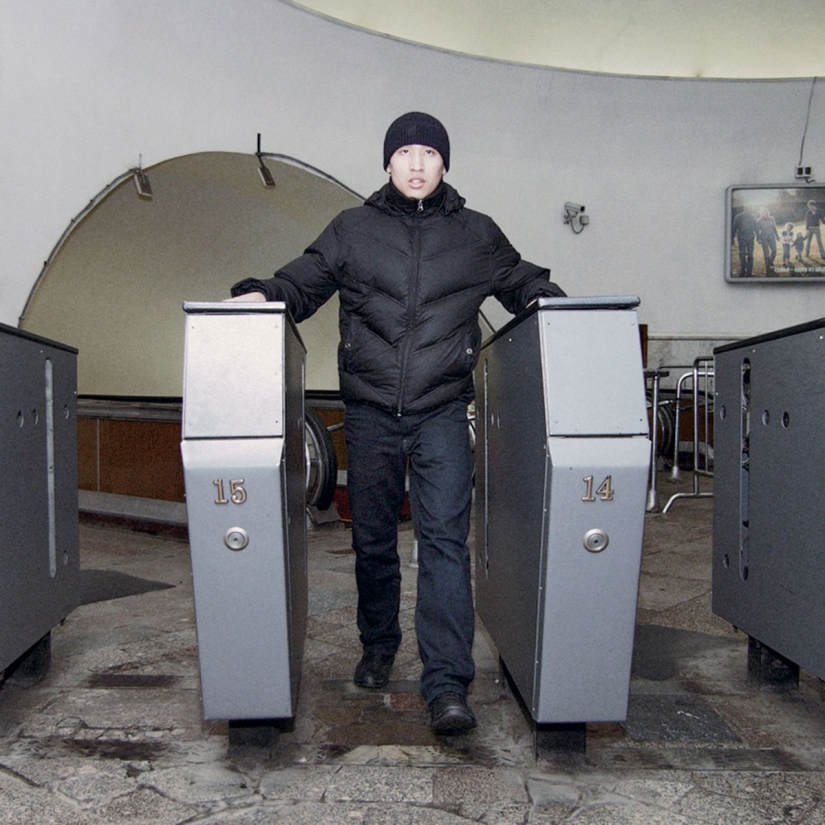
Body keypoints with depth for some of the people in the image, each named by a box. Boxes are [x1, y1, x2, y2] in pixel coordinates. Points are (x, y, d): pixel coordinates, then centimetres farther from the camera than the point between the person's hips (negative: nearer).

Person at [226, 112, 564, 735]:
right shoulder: (351, 230, 10)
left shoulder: (477, 235, 11)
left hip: (443, 411, -1)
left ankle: (447, 683, -9)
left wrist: (544, 299, 0)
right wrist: (261, 294, -7)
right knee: (373, 539, 10)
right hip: (369, 410, 1)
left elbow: (523, 283, 21)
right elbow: (302, 285, 12)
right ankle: (379, 648, 31)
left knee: (445, 537, -11)